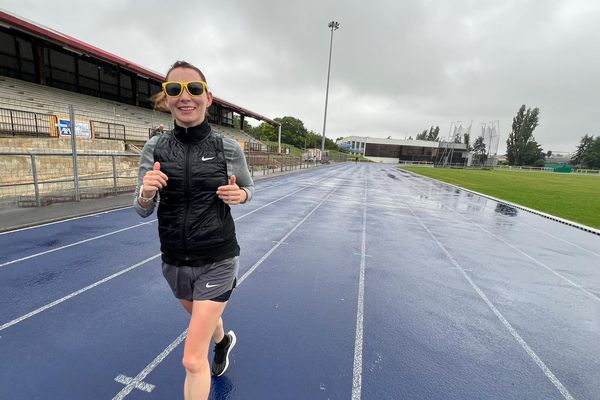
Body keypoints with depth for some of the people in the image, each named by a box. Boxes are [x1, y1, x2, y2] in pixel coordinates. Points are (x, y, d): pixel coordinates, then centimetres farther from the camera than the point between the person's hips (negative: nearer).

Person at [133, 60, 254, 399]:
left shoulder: (229, 149, -11)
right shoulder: (155, 148, -5)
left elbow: (249, 188, 5)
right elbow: (143, 211, 1)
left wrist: (240, 195, -18)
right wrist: (146, 192, -22)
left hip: (217, 262, -4)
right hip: (174, 262, 4)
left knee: (193, 360, 0)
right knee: (204, 317, 32)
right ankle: (224, 340, 67)